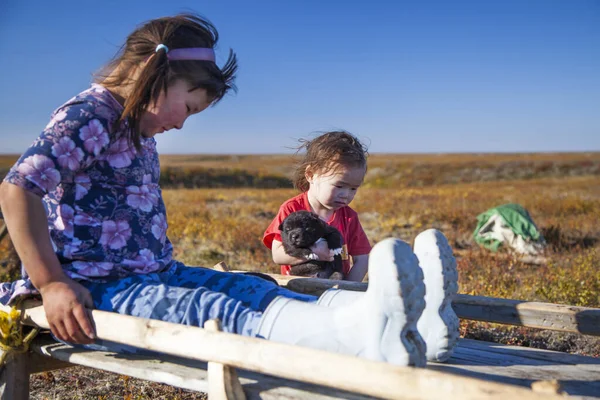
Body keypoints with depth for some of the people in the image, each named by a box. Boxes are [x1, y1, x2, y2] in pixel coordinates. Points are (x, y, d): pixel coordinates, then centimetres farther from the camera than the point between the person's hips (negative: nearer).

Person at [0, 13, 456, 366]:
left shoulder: (140, 133, 19)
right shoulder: (91, 115, -10)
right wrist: (52, 285, -26)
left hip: (151, 275, 8)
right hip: (96, 290, -8)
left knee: (252, 289, -15)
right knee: (207, 309, -34)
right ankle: (358, 332, -57)